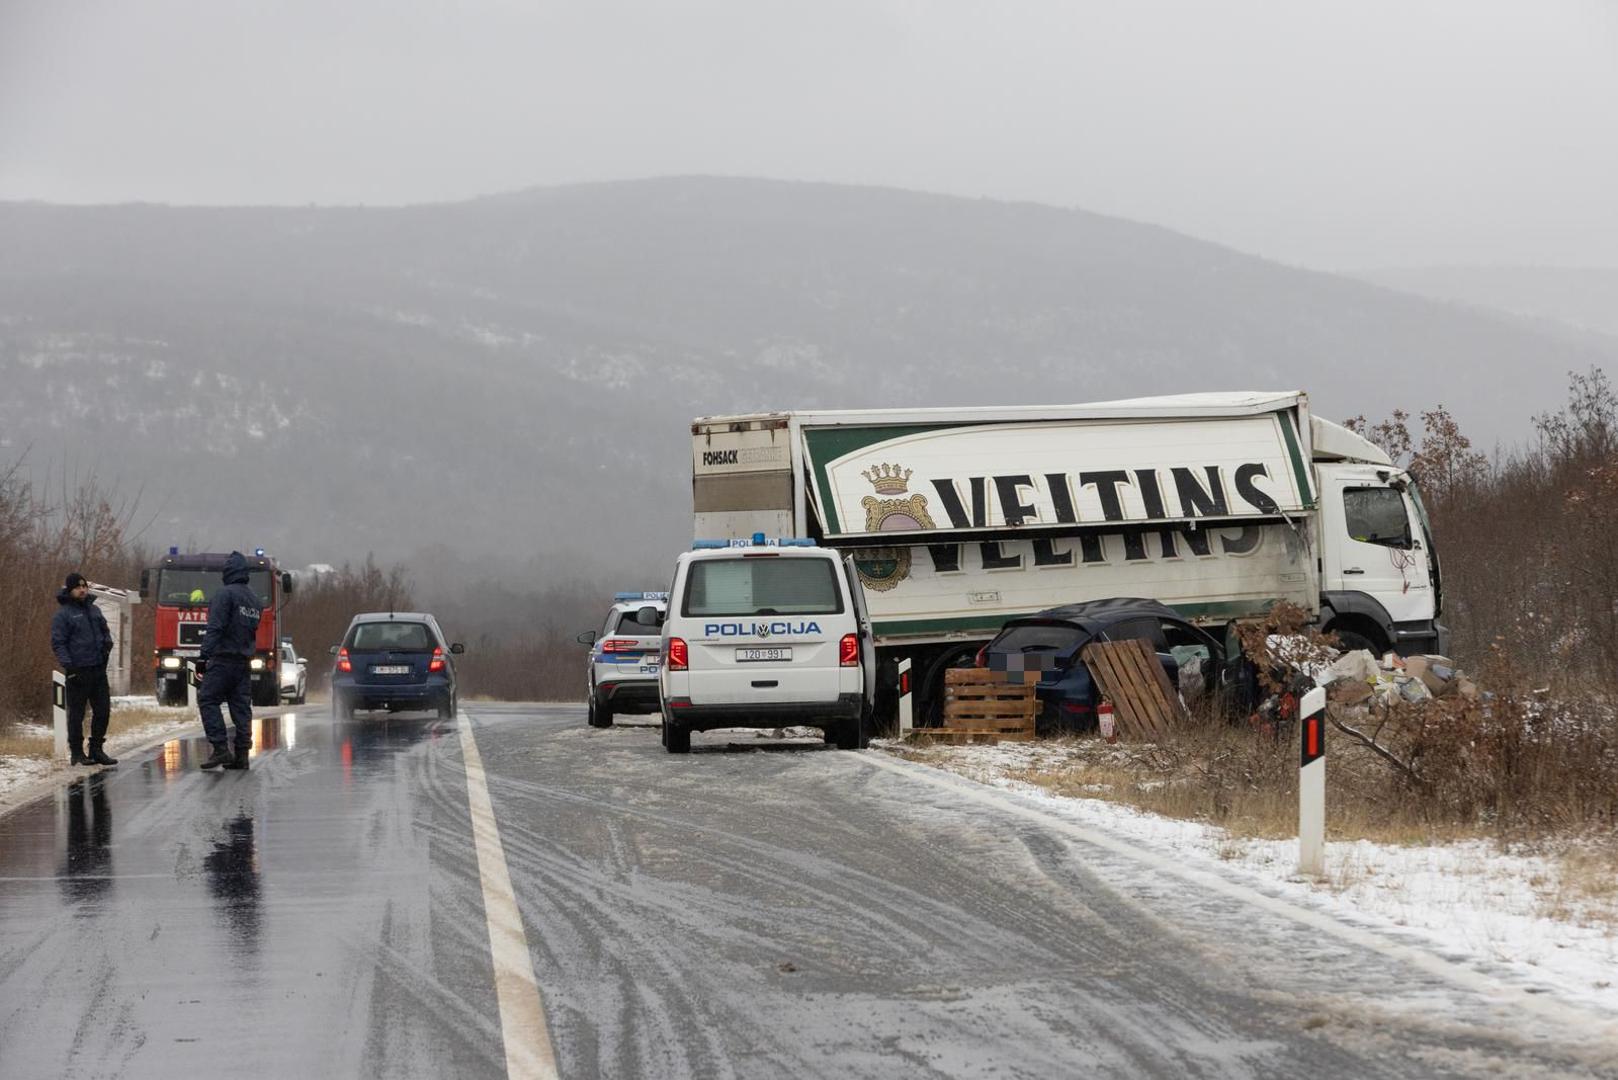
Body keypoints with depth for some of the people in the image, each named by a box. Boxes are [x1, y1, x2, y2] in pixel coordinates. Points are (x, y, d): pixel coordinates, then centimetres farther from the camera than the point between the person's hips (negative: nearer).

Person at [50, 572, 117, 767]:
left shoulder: (94, 610, 15)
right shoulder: (63, 614, -5)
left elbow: (105, 631, 25)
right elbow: (58, 643, -9)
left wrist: (107, 643, 3)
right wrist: (68, 665, -20)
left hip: (99, 668, 6)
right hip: (78, 670, -6)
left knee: (103, 710, 7)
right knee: (76, 713, -1)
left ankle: (96, 749, 16)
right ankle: (77, 752, 5)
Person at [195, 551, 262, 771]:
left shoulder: (225, 595, -9)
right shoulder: (254, 600, 17)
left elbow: (215, 629, -16)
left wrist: (204, 656, -17)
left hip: (223, 660, -8)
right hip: (244, 661, 8)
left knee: (208, 701, -4)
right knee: (241, 707, 7)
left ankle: (221, 749, -15)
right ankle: (242, 754, 4)